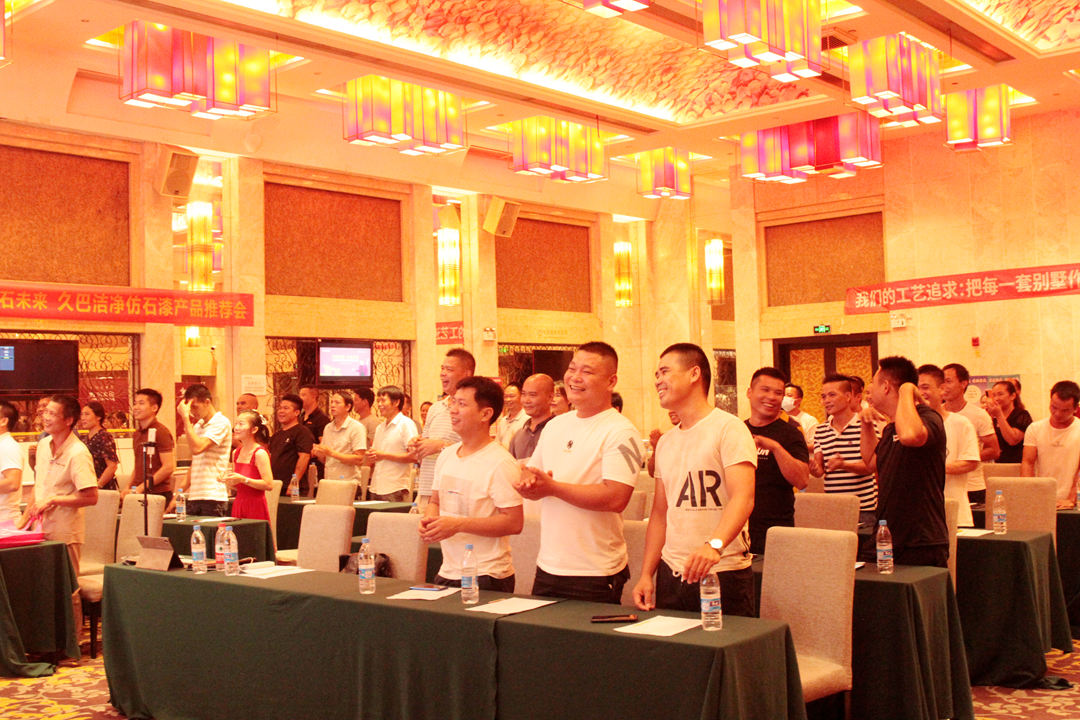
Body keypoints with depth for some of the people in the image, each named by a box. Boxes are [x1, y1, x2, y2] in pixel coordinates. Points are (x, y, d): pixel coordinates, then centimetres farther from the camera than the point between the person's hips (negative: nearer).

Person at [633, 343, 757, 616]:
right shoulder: (665, 442, 15)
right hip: (670, 574, 6)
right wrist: (646, 575, 8)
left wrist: (715, 544, -37)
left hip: (722, 575, -6)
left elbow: (743, 498, -21)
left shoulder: (728, 428, -8)